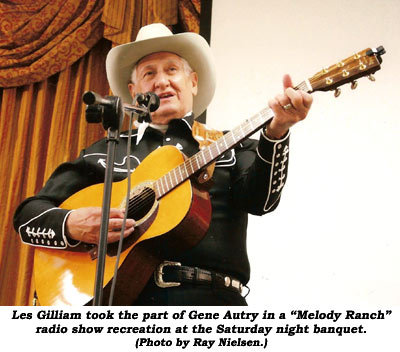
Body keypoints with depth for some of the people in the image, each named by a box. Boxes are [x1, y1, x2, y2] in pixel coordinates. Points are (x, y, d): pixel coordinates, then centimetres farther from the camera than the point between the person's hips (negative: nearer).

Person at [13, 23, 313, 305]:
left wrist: (276, 131, -19)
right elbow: (28, 214, 16)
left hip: (209, 293, -1)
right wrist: (71, 225, -6)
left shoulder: (231, 147, 19)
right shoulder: (104, 153, 19)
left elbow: (261, 199, -1)